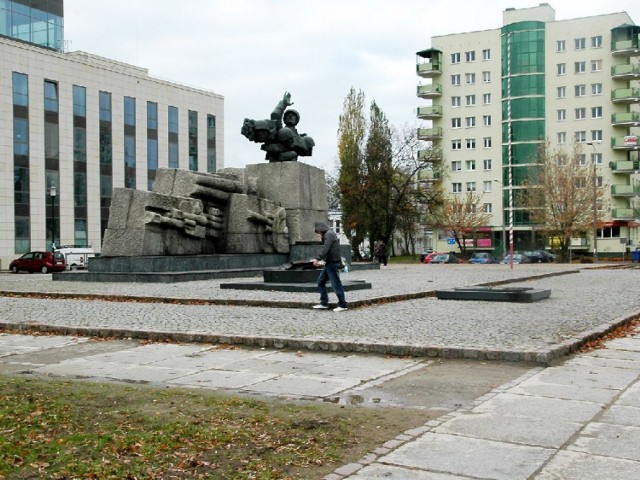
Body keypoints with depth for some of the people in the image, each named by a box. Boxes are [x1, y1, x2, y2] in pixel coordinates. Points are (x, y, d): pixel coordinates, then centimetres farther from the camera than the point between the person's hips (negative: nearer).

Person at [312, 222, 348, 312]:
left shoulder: (329, 234, -11)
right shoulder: (327, 234, 19)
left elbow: (325, 249, -22)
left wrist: (317, 258, -22)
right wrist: (321, 260, 9)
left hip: (332, 263, -10)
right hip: (328, 263, 10)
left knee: (336, 284, -6)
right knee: (320, 281, 12)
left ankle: (343, 305, -2)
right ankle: (324, 303, 15)